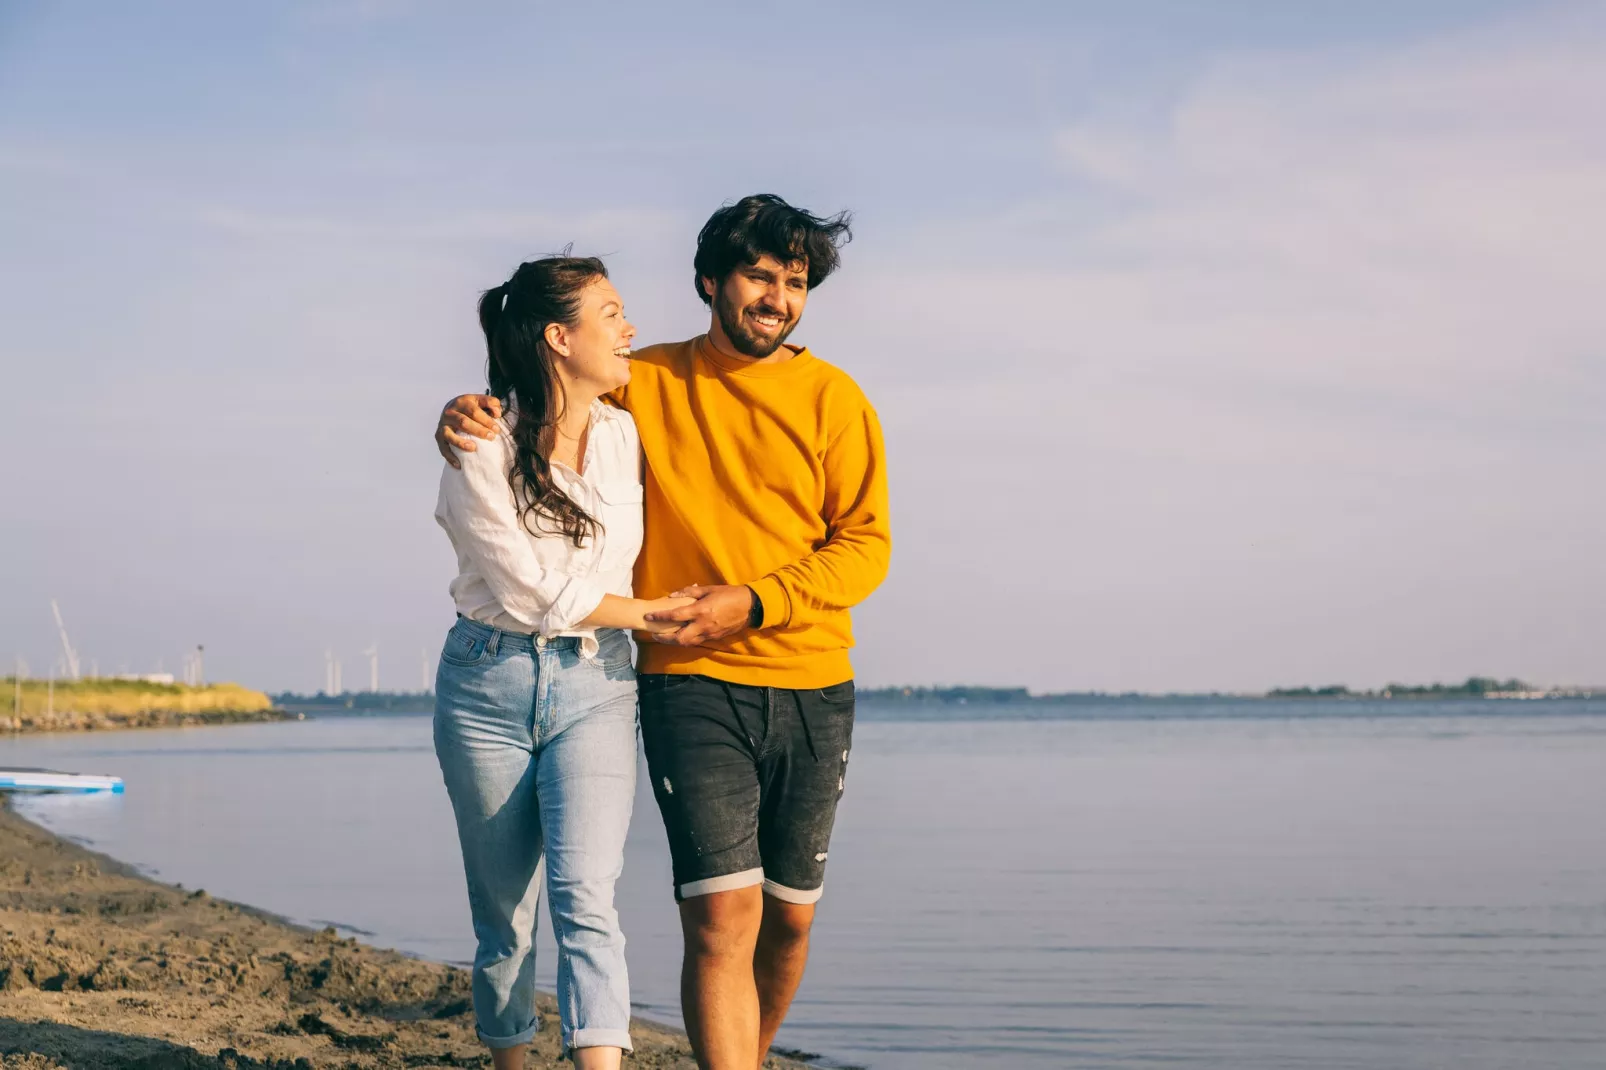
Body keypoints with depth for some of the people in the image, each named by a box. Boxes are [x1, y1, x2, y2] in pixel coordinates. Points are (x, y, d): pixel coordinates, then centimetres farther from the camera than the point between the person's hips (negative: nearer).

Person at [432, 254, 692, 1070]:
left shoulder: (625, 437, 4)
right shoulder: (482, 449, -10)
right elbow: (536, 593, -12)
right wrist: (648, 612, -4)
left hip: (594, 686, 2)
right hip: (489, 686, -2)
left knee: (585, 897, -15)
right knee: (502, 916, 6)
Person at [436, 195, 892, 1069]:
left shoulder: (831, 398, 2)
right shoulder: (645, 384, 4)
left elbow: (865, 545, -4)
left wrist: (751, 603, -17)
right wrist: (467, 416, -7)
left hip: (812, 690, 2)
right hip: (690, 683, -2)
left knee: (789, 917, 14)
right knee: (721, 914, -15)